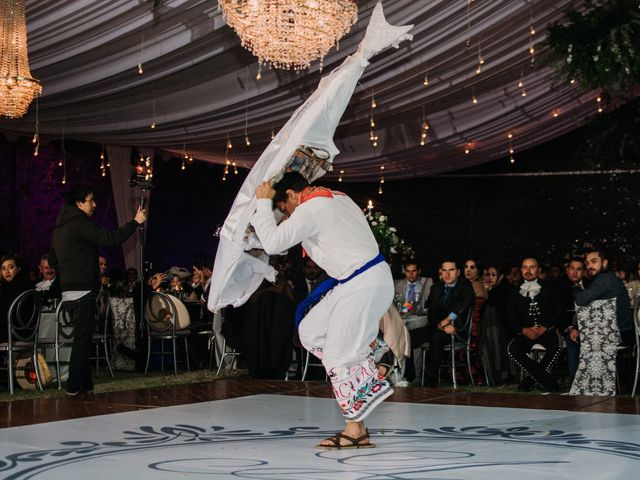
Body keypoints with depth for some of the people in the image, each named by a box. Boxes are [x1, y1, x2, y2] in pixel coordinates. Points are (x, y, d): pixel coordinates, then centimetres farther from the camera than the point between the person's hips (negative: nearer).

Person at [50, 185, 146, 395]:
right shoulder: (80, 223, -11)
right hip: (82, 292, -10)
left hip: (68, 291, 10)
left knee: (82, 339, 13)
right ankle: (75, 386, -7)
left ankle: (85, 384, 15)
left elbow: (52, 260, 25)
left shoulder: (60, 227, 18)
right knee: (82, 340, -7)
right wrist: (135, 222, -10)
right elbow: (111, 238, -19)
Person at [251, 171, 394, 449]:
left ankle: (355, 431, 6)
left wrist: (263, 203, -4)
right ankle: (370, 382, 12)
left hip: (363, 286, -10)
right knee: (311, 332, 13)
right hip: (367, 279, 10)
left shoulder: (309, 210, -13)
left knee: (338, 357, -3)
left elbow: (273, 243, -14)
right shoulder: (336, 198, 16)